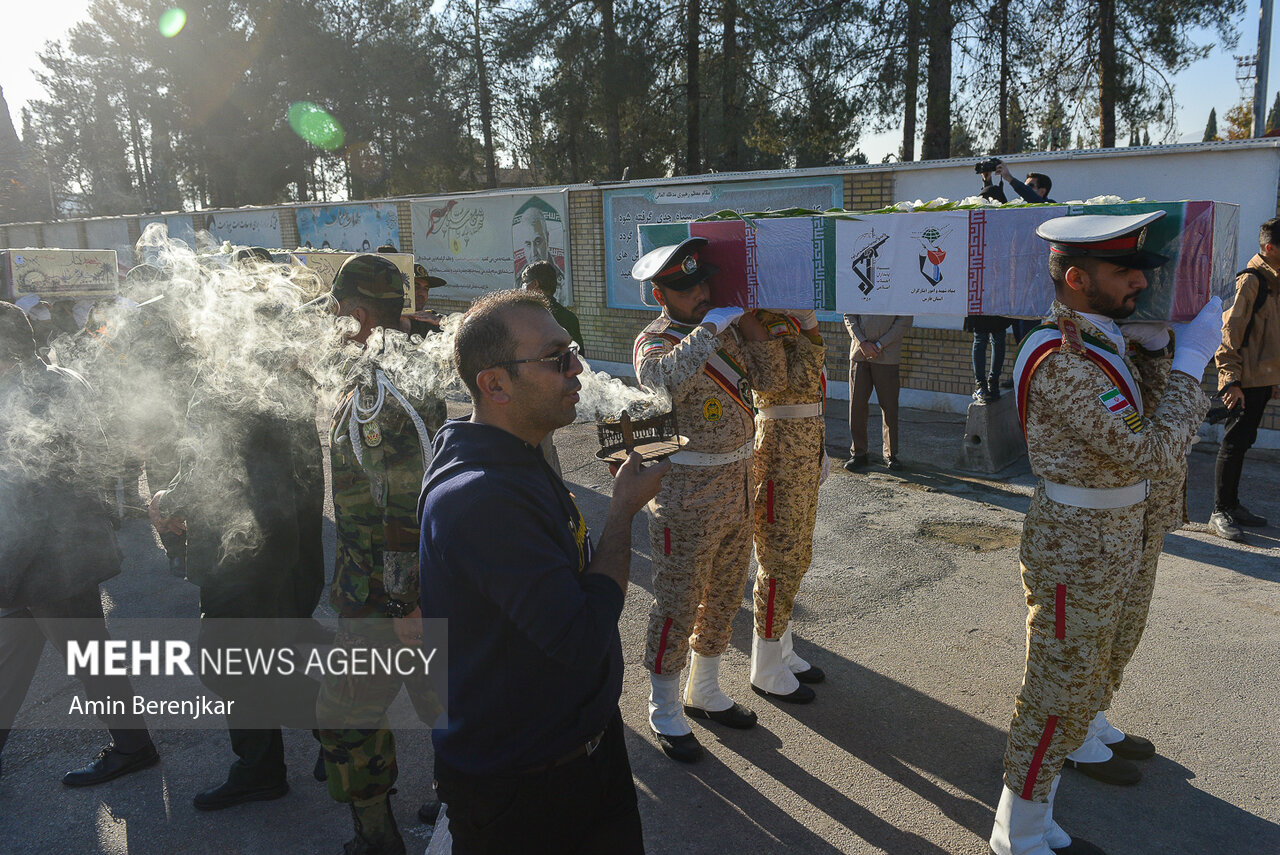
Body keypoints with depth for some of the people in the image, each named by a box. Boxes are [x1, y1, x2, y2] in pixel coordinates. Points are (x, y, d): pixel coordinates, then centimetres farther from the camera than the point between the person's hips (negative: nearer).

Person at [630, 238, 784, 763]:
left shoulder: (723, 330, 8)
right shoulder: (653, 342, -13)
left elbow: (770, 381, 7)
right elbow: (665, 376, -36)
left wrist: (758, 333, -6)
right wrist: (710, 328, -29)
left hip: (738, 488, 7)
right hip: (687, 494, -7)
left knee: (722, 598, 19)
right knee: (677, 605, 4)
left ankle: (705, 693, 38)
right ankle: (664, 712, 22)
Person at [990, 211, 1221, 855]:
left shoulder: (1097, 342, 7)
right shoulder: (1061, 360, -25)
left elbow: (1144, 419, 14)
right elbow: (1151, 454, -27)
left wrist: (1155, 344, 2)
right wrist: (1191, 359, -18)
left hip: (1114, 542, 9)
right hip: (1077, 552, -9)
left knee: (1082, 678, 24)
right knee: (1059, 696, 4)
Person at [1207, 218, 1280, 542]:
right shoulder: (1250, 281, -13)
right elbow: (1229, 332, -17)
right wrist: (1231, 379, -21)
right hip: (1246, 381, -9)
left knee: (1243, 441, 14)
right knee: (1236, 442, -4)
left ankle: (1232, 505, 23)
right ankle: (1220, 513, 2)